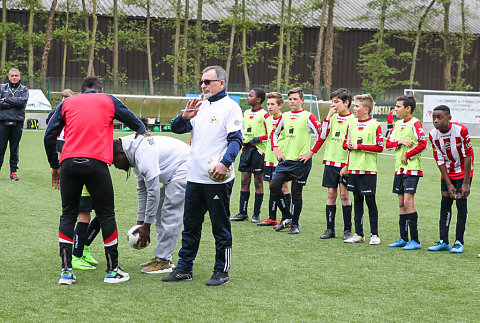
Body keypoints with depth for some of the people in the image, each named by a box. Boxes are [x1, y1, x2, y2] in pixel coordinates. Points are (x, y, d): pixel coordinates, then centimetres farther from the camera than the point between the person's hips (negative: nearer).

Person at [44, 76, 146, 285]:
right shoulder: (109, 101, 16)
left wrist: (55, 166, 23)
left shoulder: (67, 103, 19)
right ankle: (112, 271, 14)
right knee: (106, 215, 8)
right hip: (96, 163, -2)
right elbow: (137, 124, 27)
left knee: (68, 215, 11)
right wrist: (142, 132, 51)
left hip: (69, 162, 2)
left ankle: (66, 271, 6)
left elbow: (49, 136, 14)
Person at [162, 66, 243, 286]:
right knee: (190, 224, 13)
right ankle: (184, 268, 21)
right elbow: (176, 128, 17)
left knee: (220, 227, 1)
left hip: (218, 179, -7)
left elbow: (236, 139, -12)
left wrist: (226, 162, -27)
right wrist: (185, 117, -4)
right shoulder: (200, 107, 17)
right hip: (195, 177, 7)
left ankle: (222, 272, 9)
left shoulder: (230, 107, -4)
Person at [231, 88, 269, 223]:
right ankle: (243, 213, 10)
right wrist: (242, 140, 10)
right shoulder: (246, 113, 14)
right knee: (244, 181, 6)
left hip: (258, 149, -7)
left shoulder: (264, 114, -7)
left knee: (258, 182, 0)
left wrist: (258, 139, -16)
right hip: (246, 148, 7)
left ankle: (256, 214, 4)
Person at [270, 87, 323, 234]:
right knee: (274, 186, -6)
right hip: (285, 159, 5)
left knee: (296, 193, 0)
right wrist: (275, 149, 10)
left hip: (301, 161, -5)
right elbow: (275, 133, 24)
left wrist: (311, 152, -12)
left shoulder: (308, 117, -6)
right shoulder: (285, 116, 11)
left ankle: (295, 224, 13)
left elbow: (322, 134, -12)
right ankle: (286, 217, 10)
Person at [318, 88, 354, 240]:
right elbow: (323, 135, -1)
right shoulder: (332, 117, 9)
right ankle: (330, 229, 11)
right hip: (331, 161, 4)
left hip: (345, 162, -4)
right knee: (331, 193, 5)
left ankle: (347, 230, 6)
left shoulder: (352, 120, -5)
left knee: (344, 194, -2)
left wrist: (348, 165, -10)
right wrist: (329, 116, -6)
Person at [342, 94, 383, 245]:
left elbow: (379, 147, -11)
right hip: (353, 169, 6)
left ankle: (374, 234, 7)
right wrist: (348, 145, -4)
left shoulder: (375, 125, -7)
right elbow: (345, 143, 19)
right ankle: (358, 234, 16)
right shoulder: (351, 125, 11)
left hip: (368, 170, -6)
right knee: (357, 201, 10)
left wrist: (359, 146, -13)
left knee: (370, 200, -2)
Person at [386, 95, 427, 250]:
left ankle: (415, 240, -8)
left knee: (408, 201, -12)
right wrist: (400, 142, -8)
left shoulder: (415, 123, -9)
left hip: (412, 169, -8)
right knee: (401, 203, 9)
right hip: (399, 168, 8)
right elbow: (388, 144, 11)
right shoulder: (397, 124, 14)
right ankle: (403, 239, 16)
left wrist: (407, 155, -14)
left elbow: (423, 144, -16)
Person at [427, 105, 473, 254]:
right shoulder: (433, 135, -11)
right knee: (445, 204, 2)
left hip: (463, 171, -4)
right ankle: (443, 241, 7)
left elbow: (468, 156, -18)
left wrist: (466, 183, -18)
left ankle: (459, 242, -1)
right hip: (447, 173, 4)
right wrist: (448, 184, -8)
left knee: (461, 204, -7)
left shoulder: (461, 130, -24)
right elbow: (440, 160, -5)